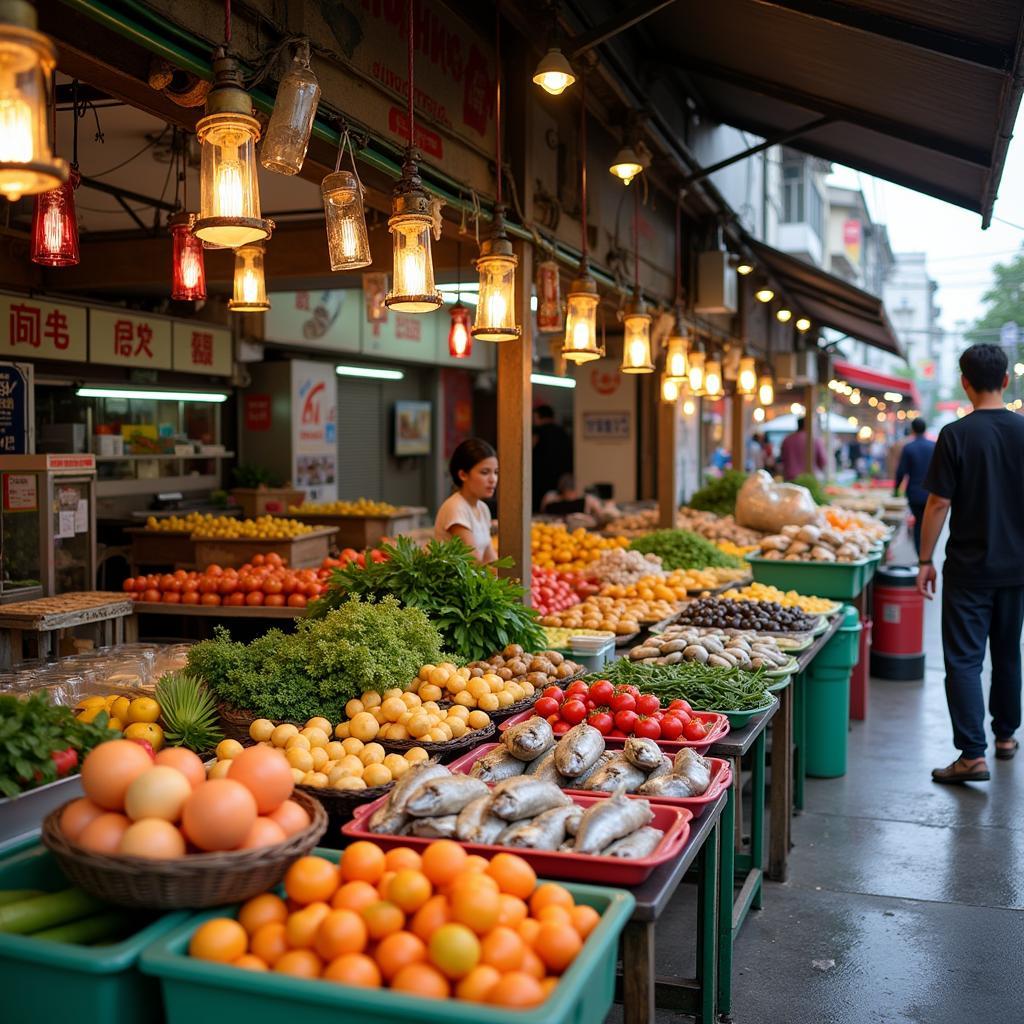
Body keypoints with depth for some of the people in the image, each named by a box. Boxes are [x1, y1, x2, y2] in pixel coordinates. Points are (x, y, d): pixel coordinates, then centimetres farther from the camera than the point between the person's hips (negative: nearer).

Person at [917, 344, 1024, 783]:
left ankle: (973, 754, -7)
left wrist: (925, 559, -3)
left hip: (969, 566, -4)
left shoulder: (956, 434, -12)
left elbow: (939, 503, -12)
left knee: (964, 659, -2)